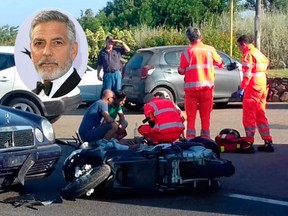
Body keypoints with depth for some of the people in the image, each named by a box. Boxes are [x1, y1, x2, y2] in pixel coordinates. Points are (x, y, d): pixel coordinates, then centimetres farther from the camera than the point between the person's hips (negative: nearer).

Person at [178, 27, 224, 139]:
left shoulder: (187, 52, -8)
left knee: (191, 118, 4)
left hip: (191, 89, -2)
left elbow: (181, 71, -1)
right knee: (206, 117, 10)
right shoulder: (210, 49, -1)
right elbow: (220, 63, 13)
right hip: (207, 88, 2)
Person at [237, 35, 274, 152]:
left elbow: (247, 73, -18)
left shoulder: (248, 54, -9)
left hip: (252, 88, -9)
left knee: (248, 116, -5)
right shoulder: (259, 53, 19)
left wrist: (242, 86, -19)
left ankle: (249, 143, -6)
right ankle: (268, 142, 14)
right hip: (262, 88, 9)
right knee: (261, 116, 14)